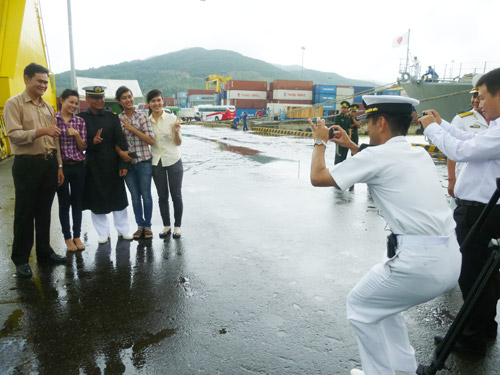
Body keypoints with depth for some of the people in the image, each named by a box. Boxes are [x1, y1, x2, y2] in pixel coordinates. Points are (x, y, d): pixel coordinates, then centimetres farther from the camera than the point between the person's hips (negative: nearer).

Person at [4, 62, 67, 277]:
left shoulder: (48, 107, 15)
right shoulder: (14, 104, -4)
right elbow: (13, 135, -15)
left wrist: (59, 165, 14)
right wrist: (41, 131, -25)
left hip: (49, 164, 6)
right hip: (27, 164, -5)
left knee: (44, 211, 13)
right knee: (24, 213, 2)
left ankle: (44, 251, 26)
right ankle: (20, 259, 15)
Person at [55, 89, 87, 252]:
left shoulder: (80, 121, 5)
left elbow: (83, 147, 3)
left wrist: (76, 134, -13)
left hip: (78, 166, 3)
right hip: (61, 166, -2)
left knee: (77, 201, 9)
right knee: (64, 202, 6)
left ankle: (77, 236, 21)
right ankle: (68, 238, 18)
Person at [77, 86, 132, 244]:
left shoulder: (112, 117, 3)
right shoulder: (81, 118, 0)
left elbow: (121, 141, -1)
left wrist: (123, 164, -7)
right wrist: (92, 142, -20)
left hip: (112, 164, 1)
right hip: (92, 165, -1)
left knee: (118, 197, 9)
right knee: (96, 199, 6)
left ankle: (122, 230, 24)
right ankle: (103, 232, 21)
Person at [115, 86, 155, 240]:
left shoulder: (142, 116, -5)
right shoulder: (117, 119, 4)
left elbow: (151, 140, -11)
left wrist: (132, 128, -15)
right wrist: (120, 151, -11)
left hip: (143, 161, -3)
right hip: (127, 162, 3)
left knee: (146, 195, 4)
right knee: (135, 196, 11)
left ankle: (147, 226, 18)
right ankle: (140, 226, 23)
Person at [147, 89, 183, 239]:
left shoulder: (172, 118, -6)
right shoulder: (146, 121, 2)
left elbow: (178, 143, -3)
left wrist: (176, 132, -21)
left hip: (174, 161, -3)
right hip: (156, 163, 3)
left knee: (176, 195, 4)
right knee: (162, 196, 10)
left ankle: (177, 226, 17)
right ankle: (166, 226, 23)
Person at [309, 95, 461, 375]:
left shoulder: (378, 155, -10)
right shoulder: (419, 154, 13)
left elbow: (318, 177, -4)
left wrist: (321, 142, 12)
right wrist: (351, 146, 33)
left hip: (420, 262, -8)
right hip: (450, 260, 8)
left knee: (360, 306, 14)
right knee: (383, 302, 29)